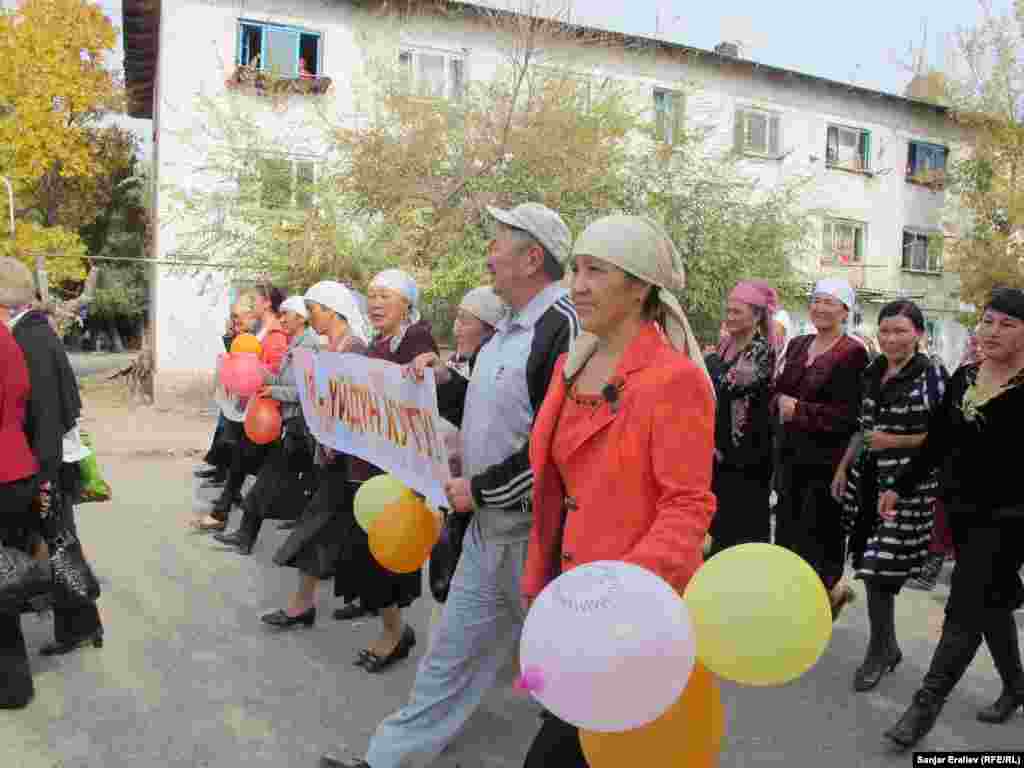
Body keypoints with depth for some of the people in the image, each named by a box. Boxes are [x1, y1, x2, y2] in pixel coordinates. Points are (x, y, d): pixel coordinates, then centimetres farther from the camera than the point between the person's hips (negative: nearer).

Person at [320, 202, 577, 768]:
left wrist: (481, 488, -17)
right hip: (488, 521, 9)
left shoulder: (566, 327, -19)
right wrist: (445, 375, 4)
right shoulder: (508, 329, 11)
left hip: (535, 527, -8)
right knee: (452, 649, 17)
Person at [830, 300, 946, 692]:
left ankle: (878, 652, 14)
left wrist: (894, 442, -16)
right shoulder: (873, 372, 11)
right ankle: (889, 646, 25)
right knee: (871, 567, 7)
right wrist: (843, 467, 14)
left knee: (880, 569, -5)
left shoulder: (932, 374, -7)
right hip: (866, 476, 6)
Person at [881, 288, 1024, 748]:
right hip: (962, 508, 6)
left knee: (965, 611, -3)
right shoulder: (963, 376, 8)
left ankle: (925, 707, 6)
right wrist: (901, 488, 10)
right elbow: (938, 441, 12)